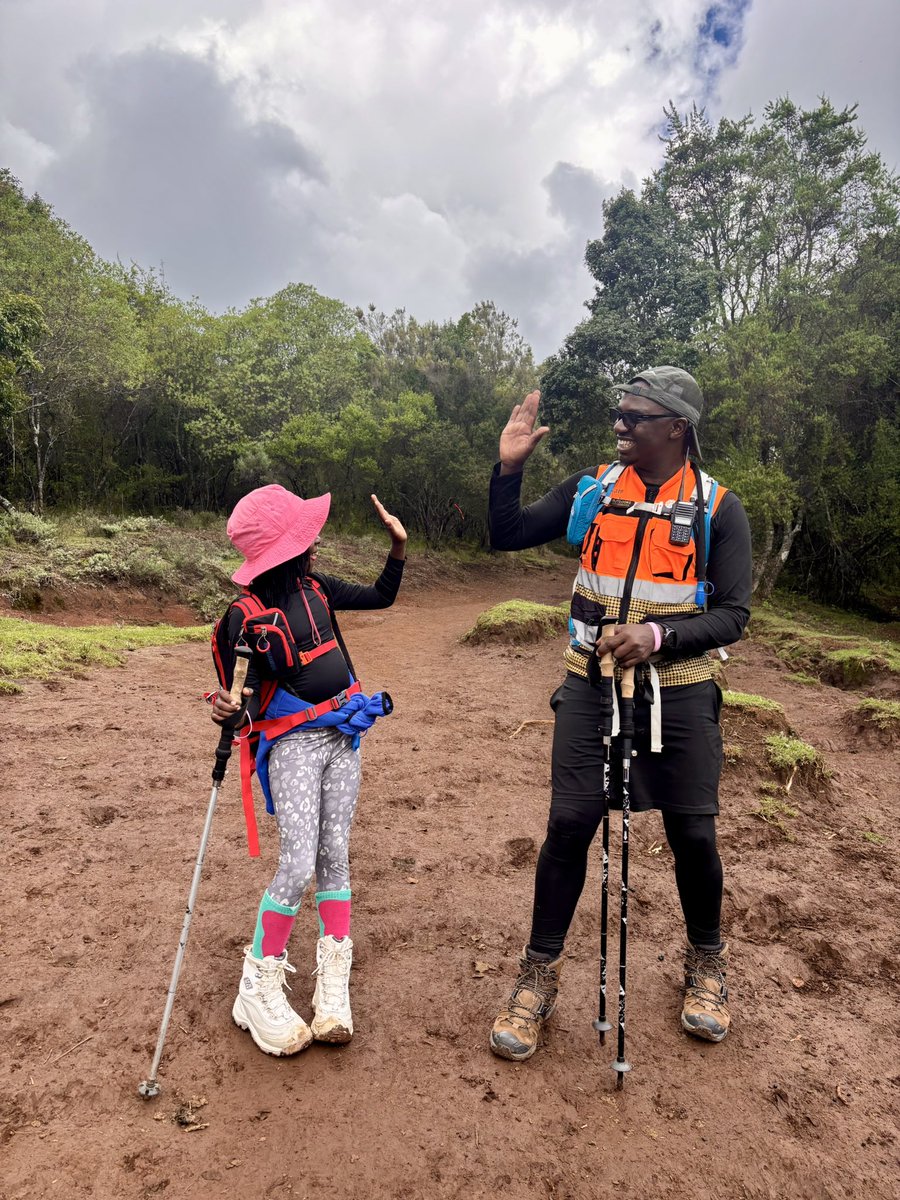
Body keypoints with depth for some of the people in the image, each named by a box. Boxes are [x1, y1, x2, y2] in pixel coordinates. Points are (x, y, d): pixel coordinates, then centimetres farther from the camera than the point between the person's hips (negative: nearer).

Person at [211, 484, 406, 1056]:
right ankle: (258, 988, 15)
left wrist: (399, 545, 4)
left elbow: (382, 597, 15)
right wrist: (230, 710, -34)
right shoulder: (247, 616, -14)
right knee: (298, 867, -9)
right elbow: (248, 696, -12)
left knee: (335, 856, 8)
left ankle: (334, 989, 19)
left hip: (342, 736, 6)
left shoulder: (316, 588, 4)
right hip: (293, 745, -6)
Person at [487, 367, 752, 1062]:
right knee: (568, 825, 0)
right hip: (591, 685, 1)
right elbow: (508, 535, 2)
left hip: (679, 692, -1)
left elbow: (733, 614, -6)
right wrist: (509, 466, -12)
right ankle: (539, 976, 20)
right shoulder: (591, 489, 3)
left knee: (693, 833, 9)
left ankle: (706, 964, 38)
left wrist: (658, 636, -22)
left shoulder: (719, 508, -3)